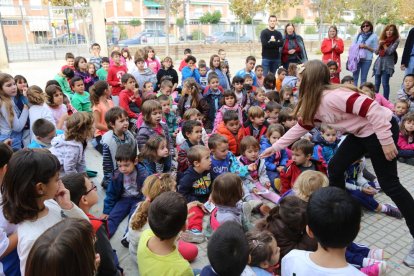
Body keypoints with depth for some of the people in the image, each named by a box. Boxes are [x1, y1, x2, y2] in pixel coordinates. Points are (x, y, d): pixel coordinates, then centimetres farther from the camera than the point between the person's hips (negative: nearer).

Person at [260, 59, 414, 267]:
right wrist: (276, 146, 14)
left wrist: (386, 141, -26)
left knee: (389, 184, -3)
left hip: (382, 128, -9)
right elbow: (301, 127, 12)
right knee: (335, 168, 9)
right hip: (361, 132, 9)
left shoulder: (331, 97, -28)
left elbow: (371, 108, -31)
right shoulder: (314, 104, 2)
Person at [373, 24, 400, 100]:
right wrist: (380, 45, -7)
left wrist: (384, 44, -3)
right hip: (378, 63, 5)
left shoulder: (396, 41, -2)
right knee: (377, 83, 9)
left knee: (385, 84, -8)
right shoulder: (382, 39, 12)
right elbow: (376, 52, 9)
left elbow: (389, 52, -11)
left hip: (387, 65, -5)